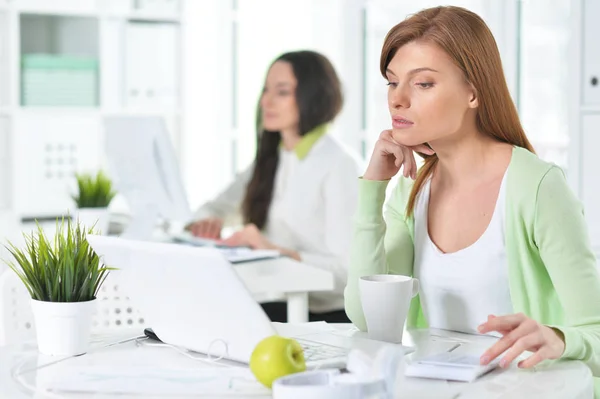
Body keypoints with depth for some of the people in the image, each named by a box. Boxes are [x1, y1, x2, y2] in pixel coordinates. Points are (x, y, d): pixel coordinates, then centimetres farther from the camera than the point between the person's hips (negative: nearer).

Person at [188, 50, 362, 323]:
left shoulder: (338, 164, -10)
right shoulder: (270, 158, 12)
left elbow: (347, 269, -17)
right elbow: (216, 208, 20)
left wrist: (276, 250, -29)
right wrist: (207, 222, -4)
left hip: (324, 316, -6)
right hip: (272, 305, 6)